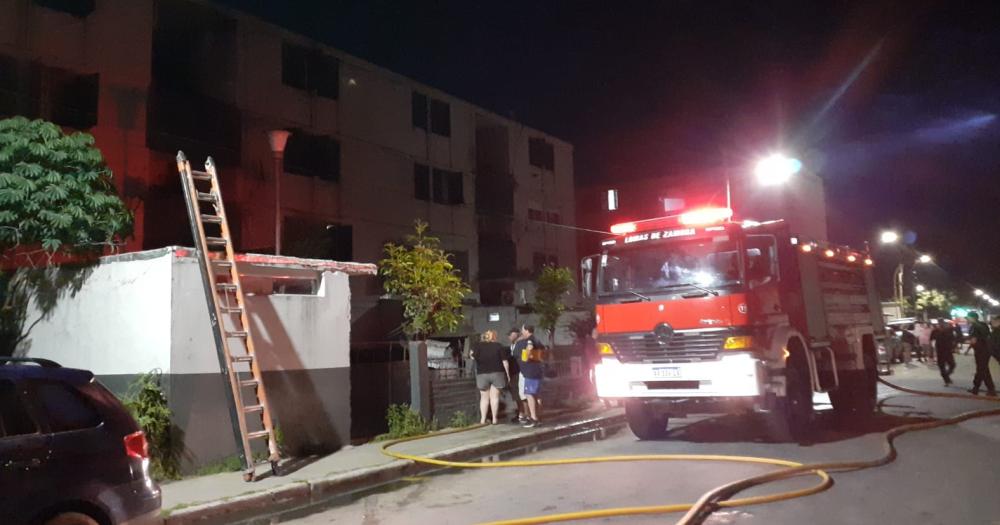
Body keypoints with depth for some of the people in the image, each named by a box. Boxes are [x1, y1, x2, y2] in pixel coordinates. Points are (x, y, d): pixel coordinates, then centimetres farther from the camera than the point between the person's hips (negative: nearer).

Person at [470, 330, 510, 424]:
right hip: (497, 373, -1)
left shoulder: (478, 345, 1)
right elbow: (505, 361, -2)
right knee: (494, 397, 3)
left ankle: (483, 419, 7)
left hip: (482, 374, 1)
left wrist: (471, 354, 11)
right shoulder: (499, 346, 1)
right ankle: (494, 418, 2)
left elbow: (473, 356, -11)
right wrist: (508, 374, 6)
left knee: (484, 397, 8)